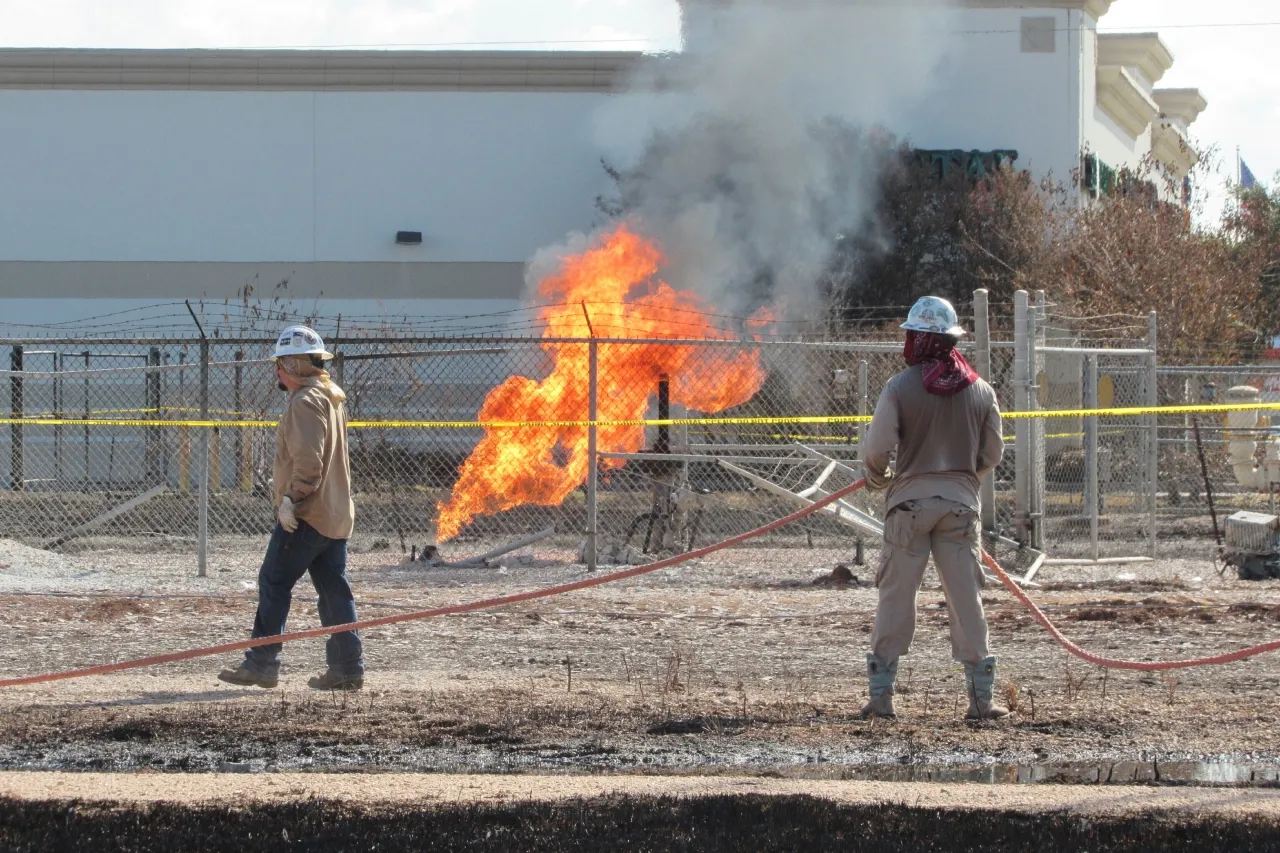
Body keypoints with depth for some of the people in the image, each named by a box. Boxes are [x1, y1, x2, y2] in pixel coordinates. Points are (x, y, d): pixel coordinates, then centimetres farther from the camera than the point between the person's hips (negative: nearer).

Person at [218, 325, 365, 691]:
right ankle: (348, 668, 7)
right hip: (337, 514, 10)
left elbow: (307, 459, -23)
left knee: (274, 582, -4)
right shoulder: (333, 397, 18)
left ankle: (262, 663, -4)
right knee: (334, 589, 9)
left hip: (306, 514, -10)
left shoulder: (306, 402, -14)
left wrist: (291, 499, -21)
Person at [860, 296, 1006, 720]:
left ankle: (881, 695, 4)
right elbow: (992, 454, 8)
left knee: (896, 594, 4)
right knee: (966, 597, 5)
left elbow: (877, 446, -10)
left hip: (910, 498, -2)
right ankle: (981, 696, 4)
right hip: (960, 500, 2)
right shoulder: (981, 391, 3)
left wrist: (877, 477, 11)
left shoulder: (901, 387, -7)